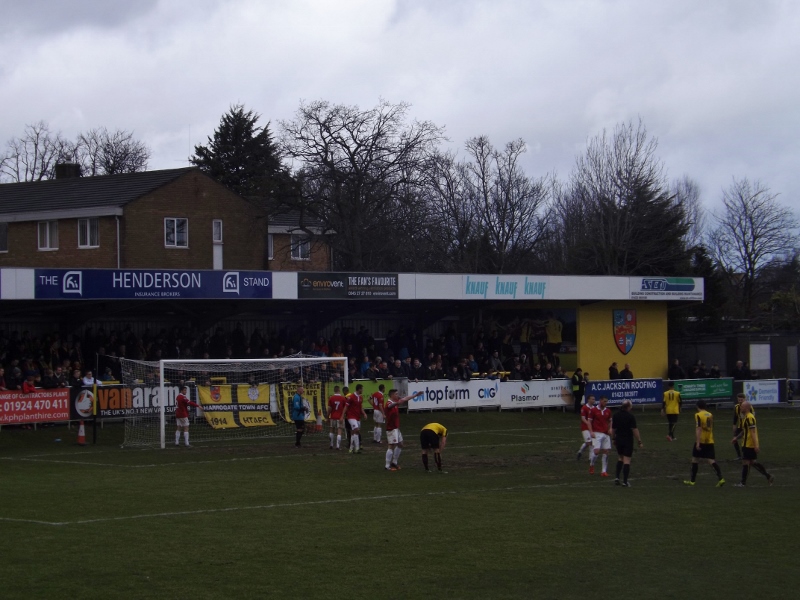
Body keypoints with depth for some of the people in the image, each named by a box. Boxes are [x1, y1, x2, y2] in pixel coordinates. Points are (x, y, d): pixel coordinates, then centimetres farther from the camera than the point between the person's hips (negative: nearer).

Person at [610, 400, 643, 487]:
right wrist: (639, 441, -10)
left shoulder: (616, 415, 3)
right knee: (627, 460, -2)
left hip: (619, 440, 5)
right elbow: (635, 430, -15)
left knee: (621, 458, 22)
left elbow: (613, 429, 8)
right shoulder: (630, 416, -13)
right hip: (628, 440, -5)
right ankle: (625, 482, -4)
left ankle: (617, 477, 12)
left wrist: (613, 438, 21)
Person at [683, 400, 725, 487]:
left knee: (695, 460, 10)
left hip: (701, 441, -5)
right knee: (712, 461, 1)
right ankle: (720, 478, -15)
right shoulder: (710, 415, 10)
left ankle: (692, 481, 16)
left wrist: (697, 443, -21)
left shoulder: (698, 415, -11)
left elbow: (698, 429, -19)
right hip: (710, 442, 5)